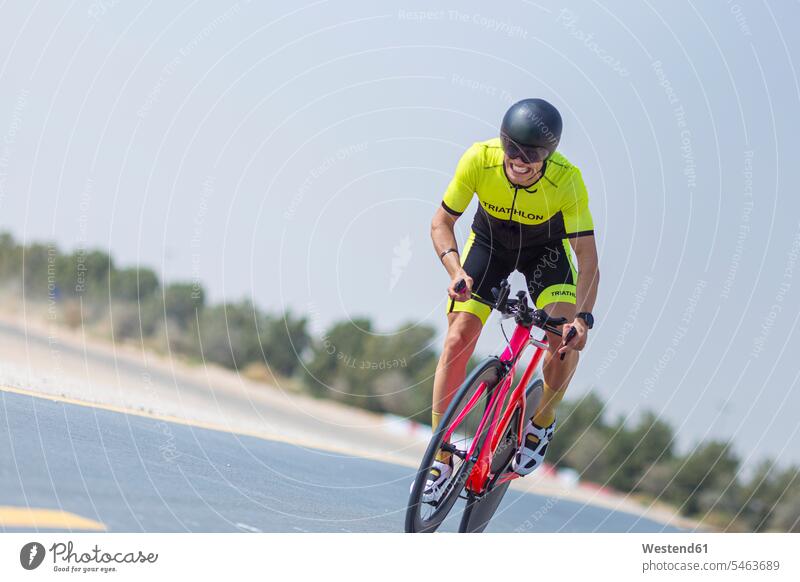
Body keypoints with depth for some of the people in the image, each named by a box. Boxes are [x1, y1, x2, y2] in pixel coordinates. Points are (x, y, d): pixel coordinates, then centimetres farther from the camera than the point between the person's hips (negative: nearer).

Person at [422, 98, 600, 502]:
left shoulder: (567, 181, -35)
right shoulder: (479, 160, -32)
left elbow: (587, 259, -33)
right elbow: (441, 222, -22)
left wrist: (583, 317, -47)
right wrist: (456, 270, -40)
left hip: (545, 248, -1)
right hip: (489, 242, 1)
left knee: (564, 336, -24)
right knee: (459, 337, -14)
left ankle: (542, 422, 4)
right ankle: (440, 456, -3)